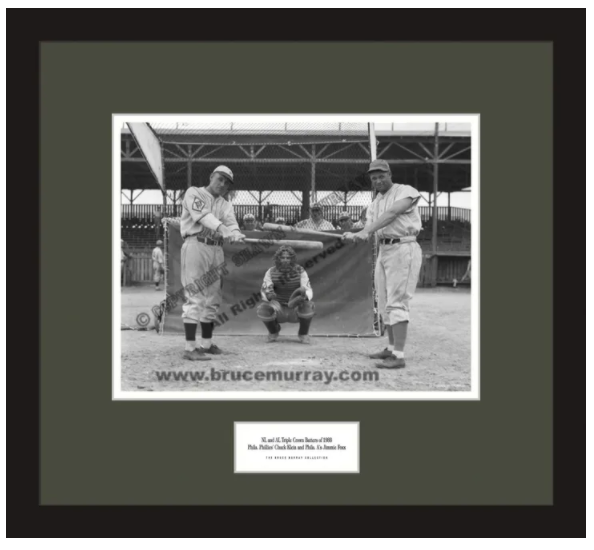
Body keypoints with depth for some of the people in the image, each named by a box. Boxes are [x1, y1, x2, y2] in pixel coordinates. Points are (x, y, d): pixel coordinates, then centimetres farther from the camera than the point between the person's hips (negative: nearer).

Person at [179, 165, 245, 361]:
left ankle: (207, 344, 20)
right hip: (196, 245, -7)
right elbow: (203, 215, -16)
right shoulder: (194, 193, 3)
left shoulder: (225, 204, 18)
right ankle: (190, 348, -11)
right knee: (196, 297, -11)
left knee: (212, 298, 10)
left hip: (216, 249, 7)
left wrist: (235, 233, -26)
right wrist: (223, 230, -33)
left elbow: (231, 221, -2)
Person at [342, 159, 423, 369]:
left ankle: (398, 356, -14)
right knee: (384, 304, 11)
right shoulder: (374, 204, 16)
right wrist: (354, 236, -20)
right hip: (384, 251, 8)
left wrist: (365, 232, -33)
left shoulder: (406, 191, -6)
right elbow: (368, 229, 3)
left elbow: (392, 213, -23)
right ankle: (392, 348, 24)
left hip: (403, 250, -8)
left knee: (396, 303, -14)